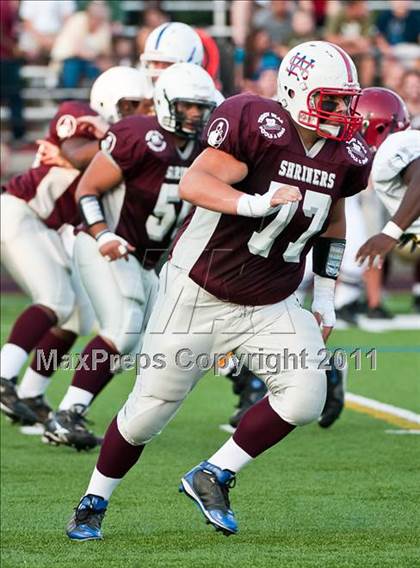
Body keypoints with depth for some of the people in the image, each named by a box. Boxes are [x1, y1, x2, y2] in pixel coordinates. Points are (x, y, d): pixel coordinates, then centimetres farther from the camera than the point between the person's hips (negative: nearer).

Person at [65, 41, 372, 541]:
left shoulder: (345, 156, 0)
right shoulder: (258, 125, -21)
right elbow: (193, 184, -30)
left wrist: (325, 298, 14)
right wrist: (254, 203, -44)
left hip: (269, 306, 5)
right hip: (199, 296, -5)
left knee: (305, 397, -15)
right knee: (150, 408, 2)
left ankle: (213, 477, 4)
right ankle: (94, 501, 26)